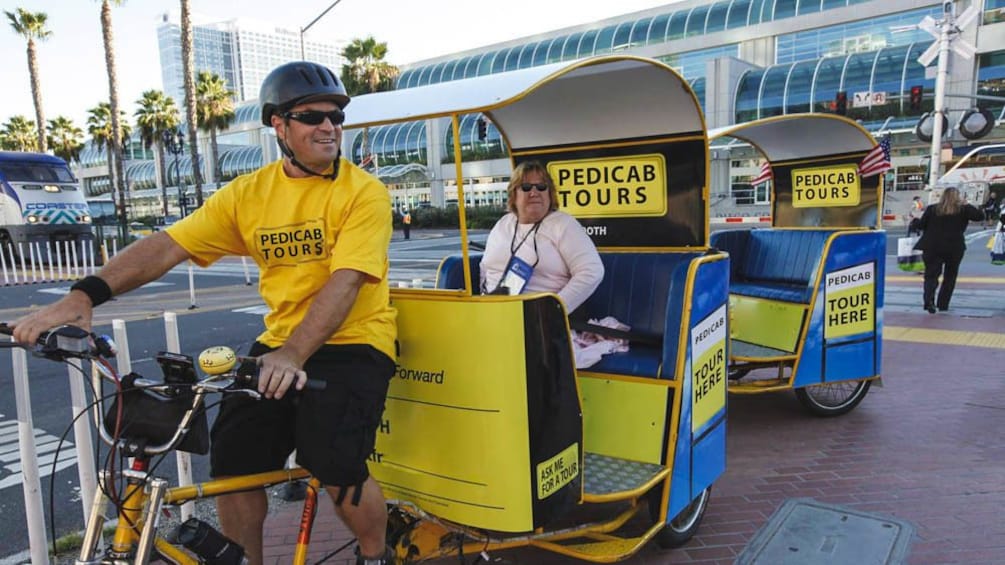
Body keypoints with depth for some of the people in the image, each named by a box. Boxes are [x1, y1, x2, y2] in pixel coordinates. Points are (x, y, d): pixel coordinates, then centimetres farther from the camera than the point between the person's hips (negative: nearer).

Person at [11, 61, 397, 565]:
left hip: (352, 341, -4)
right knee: (232, 464, -5)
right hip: (278, 344, 5)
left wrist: (292, 355, -35)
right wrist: (83, 295, -14)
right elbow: (165, 245, 0)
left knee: (337, 470, -21)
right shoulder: (249, 193, 5)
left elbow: (345, 281, -22)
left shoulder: (363, 192, -9)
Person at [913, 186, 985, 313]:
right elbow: (980, 216, -4)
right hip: (955, 248, 0)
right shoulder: (963, 209, -4)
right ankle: (943, 304, 12)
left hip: (932, 248, 0)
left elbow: (920, 225, 2)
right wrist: (967, 205, 6)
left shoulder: (932, 209, -1)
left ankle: (929, 300, -24)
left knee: (931, 275, 1)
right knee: (949, 277, 13)